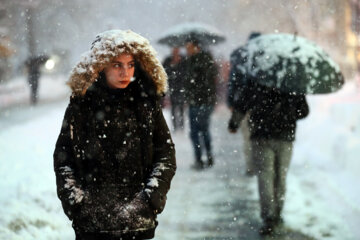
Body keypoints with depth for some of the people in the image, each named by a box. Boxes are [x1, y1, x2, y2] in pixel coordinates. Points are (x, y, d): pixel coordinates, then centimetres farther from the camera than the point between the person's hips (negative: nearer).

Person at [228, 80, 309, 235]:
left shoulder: (255, 82, -4)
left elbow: (241, 105, -4)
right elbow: (304, 111, 9)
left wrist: (233, 124, 13)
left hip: (262, 136, -2)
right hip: (285, 137, 2)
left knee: (265, 176, -2)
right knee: (281, 176, 13)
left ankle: (269, 218, -13)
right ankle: (277, 216, 21)